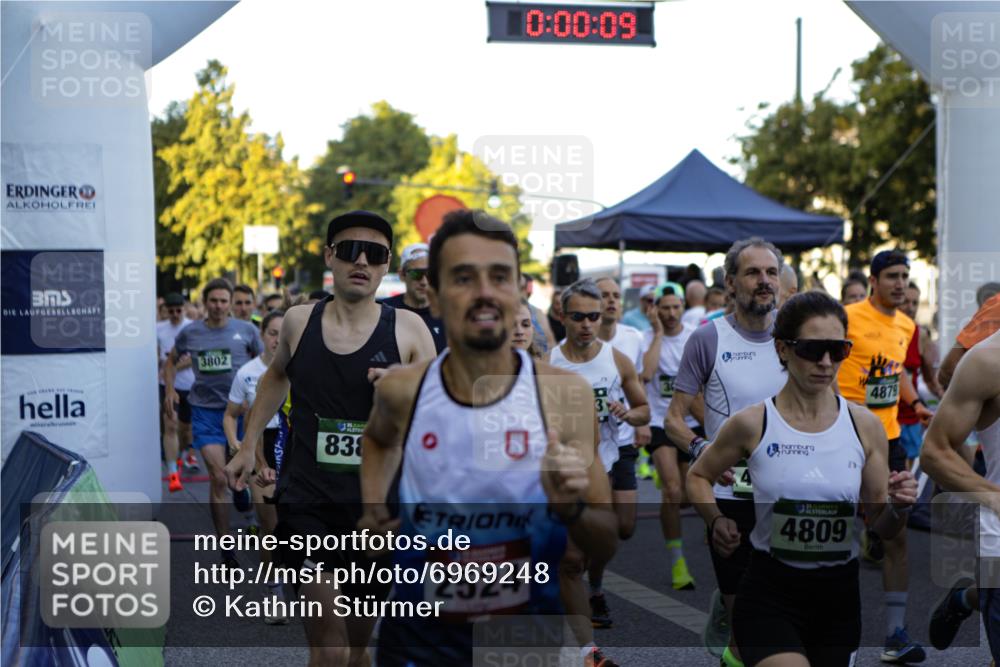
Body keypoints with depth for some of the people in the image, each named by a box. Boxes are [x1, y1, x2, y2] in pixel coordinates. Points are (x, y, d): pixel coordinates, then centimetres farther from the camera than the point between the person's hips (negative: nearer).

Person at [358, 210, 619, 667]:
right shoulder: (402, 391, -9)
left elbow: (606, 547, -8)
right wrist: (372, 507, 2)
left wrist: (570, 509, -27)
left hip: (530, 629, 0)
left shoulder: (565, 394, -13)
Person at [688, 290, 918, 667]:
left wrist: (899, 508, -15)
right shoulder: (752, 424, -7)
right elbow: (698, 477, 10)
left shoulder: (865, 427, -1)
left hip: (840, 596, 4)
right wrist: (716, 521, -9)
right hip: (769, 594, -3)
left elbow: (882, 527, 7)